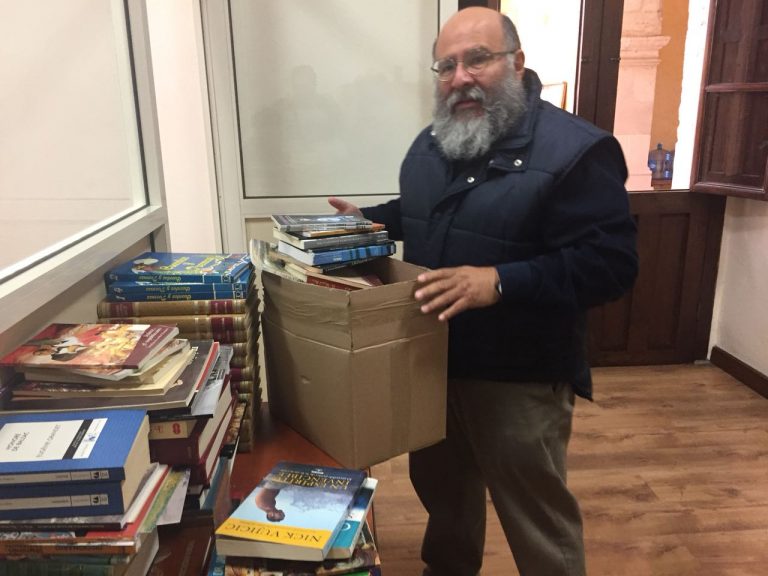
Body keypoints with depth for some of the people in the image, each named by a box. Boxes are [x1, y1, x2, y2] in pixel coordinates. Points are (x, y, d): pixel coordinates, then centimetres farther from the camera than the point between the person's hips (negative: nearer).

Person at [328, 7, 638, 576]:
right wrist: (365, 220, 5)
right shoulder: (430, 145, 7)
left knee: (535, 512, 11)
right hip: (431, 362, 8)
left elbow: (611, 262, -24)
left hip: (520, 377, -7)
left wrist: (500, 282, -34)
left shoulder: (575, 149, -18)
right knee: (441, 485, 27)